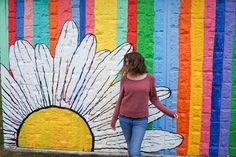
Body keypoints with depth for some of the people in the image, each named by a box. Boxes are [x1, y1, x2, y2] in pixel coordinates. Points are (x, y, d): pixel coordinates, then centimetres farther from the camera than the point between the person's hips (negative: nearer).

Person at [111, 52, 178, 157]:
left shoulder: (149, 78, -5)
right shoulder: (125, 78, -2)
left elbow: (154, 99, 3)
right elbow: (120, 100, 5)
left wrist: (169, 113, -2)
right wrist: (114, 119, 7)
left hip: (141, 121, -2)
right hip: (125, 119, 2)